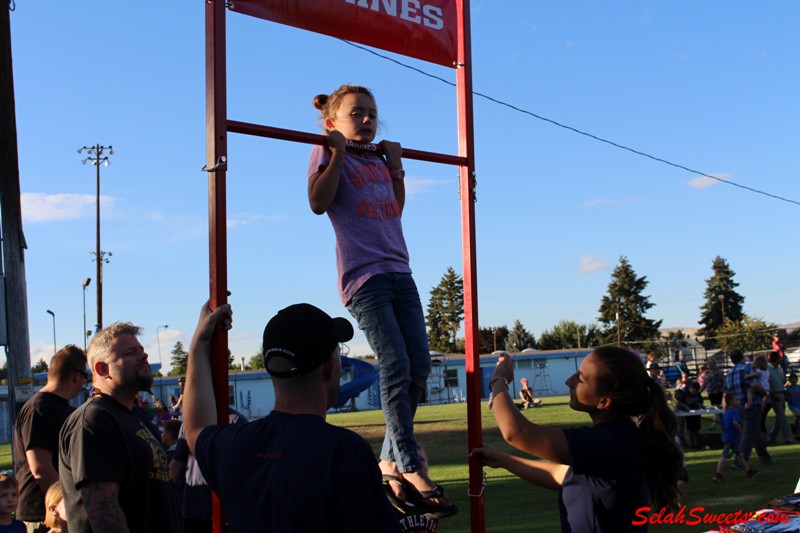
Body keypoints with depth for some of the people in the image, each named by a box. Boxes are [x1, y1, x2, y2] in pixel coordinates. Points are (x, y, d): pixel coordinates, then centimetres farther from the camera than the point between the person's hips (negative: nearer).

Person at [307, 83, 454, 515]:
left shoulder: (378, 160, 20)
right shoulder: (327, 153, 2)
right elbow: (318, 202, -13)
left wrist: (395, 167, 19)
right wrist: (338, 154, -10)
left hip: (398, 272, 7)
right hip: (363, 276, -7)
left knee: (419, 366, 1)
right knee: (396, 366, -14)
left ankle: (391, 460, 12)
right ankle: (411, 468, -8)